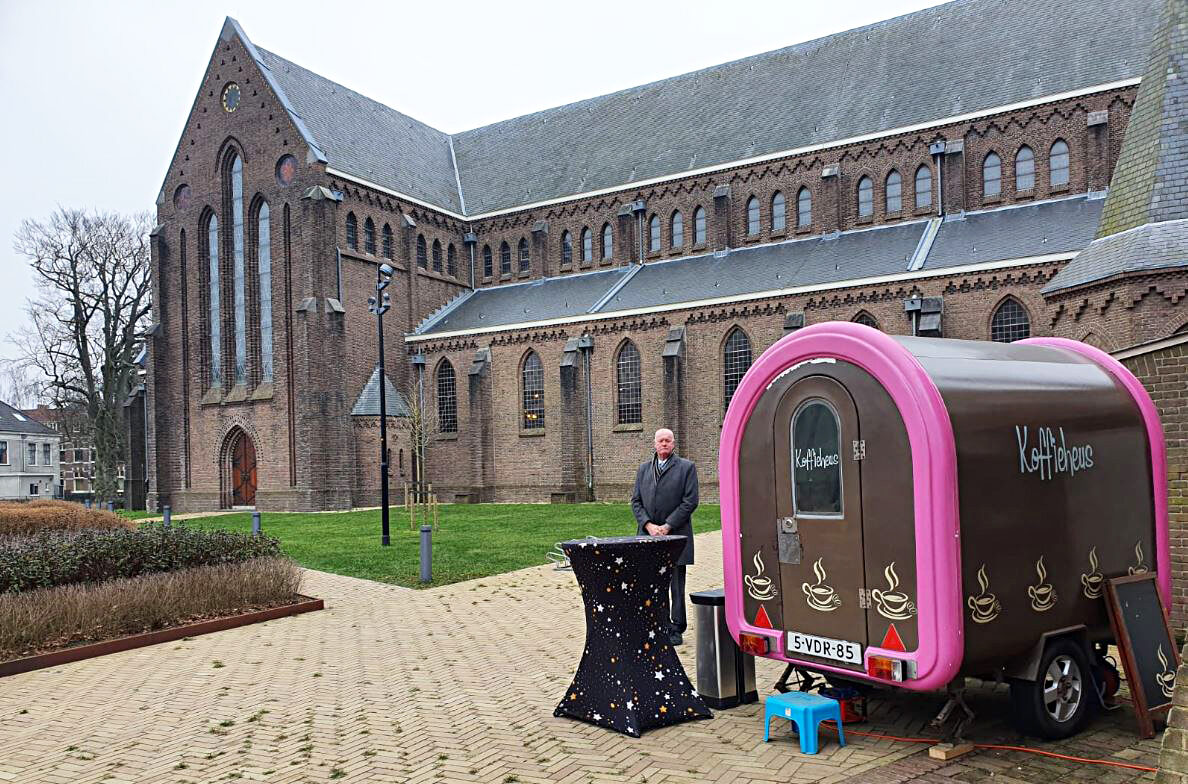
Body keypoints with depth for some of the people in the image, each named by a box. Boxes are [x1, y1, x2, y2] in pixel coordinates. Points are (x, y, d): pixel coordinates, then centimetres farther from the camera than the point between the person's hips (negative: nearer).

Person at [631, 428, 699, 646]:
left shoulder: (686, 467, 1)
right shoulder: (644, 469, 14)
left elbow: (690, 501, -6)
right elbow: (636, 501, 10)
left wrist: (666, 526, -11)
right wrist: (648, 525, -6)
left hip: (675, 536, -4)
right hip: (648, 535, 4)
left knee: (676, 585, 2)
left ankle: (676, 629, 10)